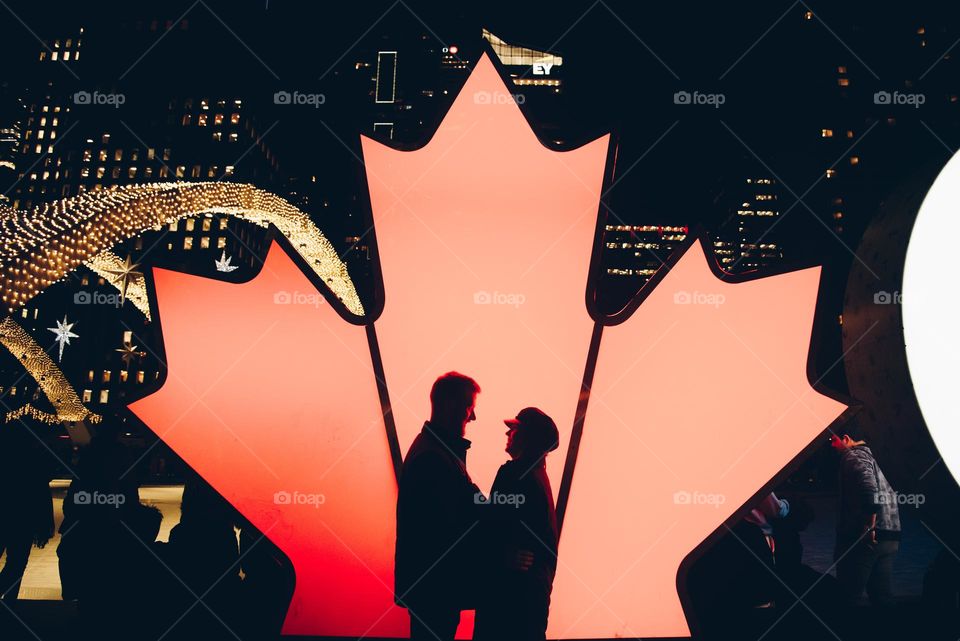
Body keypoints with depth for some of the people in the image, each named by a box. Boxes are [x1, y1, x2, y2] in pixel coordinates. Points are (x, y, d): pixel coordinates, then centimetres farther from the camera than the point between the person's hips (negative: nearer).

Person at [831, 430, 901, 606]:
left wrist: (869, 526, -21)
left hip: (863, 538, -9)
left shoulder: (853, 455, -5)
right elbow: (890, 494, 27)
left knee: (849, 594, -5)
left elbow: (868, 485, -24)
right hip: (890, 538, 9)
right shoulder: (875, 456, 23)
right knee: (881, 593, 12)